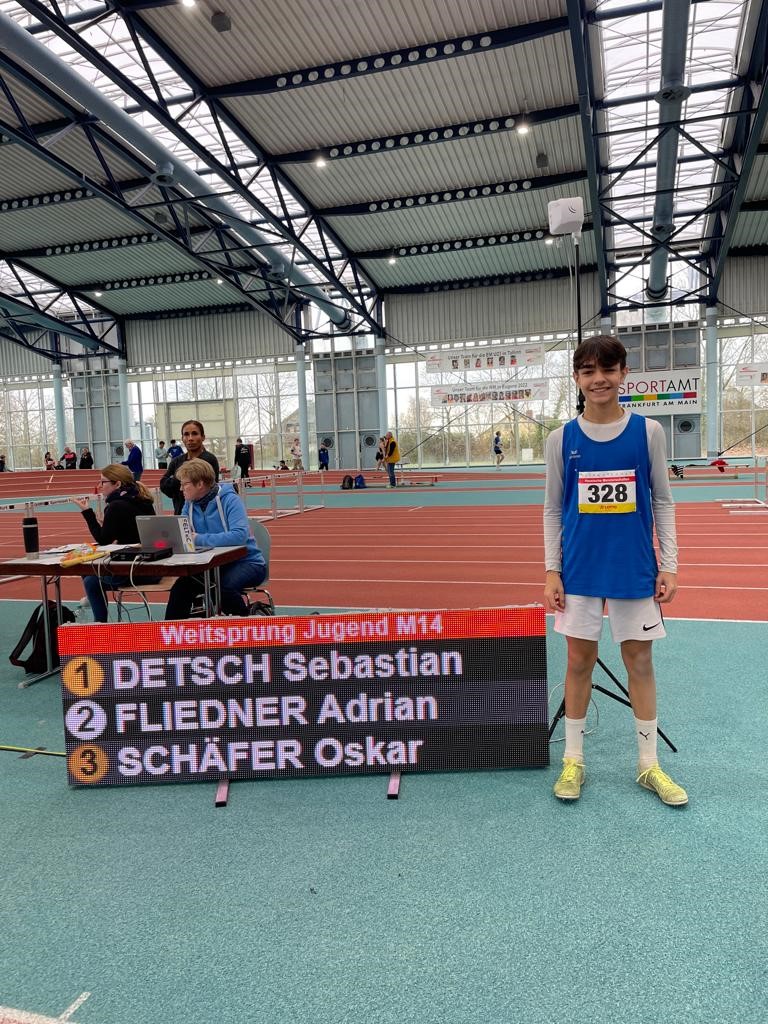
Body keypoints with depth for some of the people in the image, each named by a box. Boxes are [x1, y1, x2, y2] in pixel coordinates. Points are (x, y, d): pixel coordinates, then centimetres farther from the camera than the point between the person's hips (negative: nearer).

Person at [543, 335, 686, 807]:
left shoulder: (648, 431, -2)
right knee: (580, 661, 9)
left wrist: (670, 565, -2)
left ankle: (649, 764, 26)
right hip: (580, 569, 0)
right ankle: (573, 760, 24)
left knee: (639, 661, 9)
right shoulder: (561, 438, -1)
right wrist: (551, 571, -1)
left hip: (635, 568, 0)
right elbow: (553, 509, 4)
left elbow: (663, 501, 3)